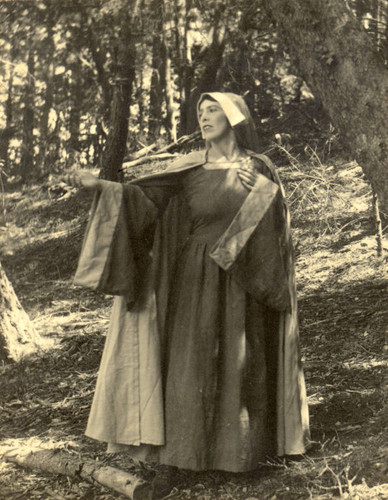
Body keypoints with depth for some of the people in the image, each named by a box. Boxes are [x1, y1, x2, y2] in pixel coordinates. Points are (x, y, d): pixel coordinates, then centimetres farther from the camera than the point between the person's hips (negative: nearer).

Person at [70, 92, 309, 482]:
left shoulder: (259, 168, 4)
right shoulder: (190, 169, 6)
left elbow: (274, 225, 4)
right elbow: (146, 197, -6)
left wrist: (259, 192, -11)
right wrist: (100, 186, -17)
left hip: (243, 285, -1)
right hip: (195, 282, 1)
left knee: (239, 362, 3)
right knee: (193, 363, 2)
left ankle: (239, 446, 16)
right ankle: (195, 447, 13)